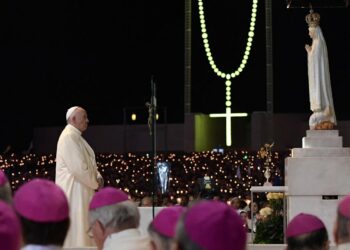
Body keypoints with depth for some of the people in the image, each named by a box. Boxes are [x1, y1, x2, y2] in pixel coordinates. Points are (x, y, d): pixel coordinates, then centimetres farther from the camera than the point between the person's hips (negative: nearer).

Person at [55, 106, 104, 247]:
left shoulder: (77, 137, 16)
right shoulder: (69, 137, -17)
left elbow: (89, 163, 20)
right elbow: (78, 168, -23)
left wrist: (98, 177, 1)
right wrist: (95, 184, -11)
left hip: (81, 192, 10)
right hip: (73, 192, -10)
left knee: (83, 228, 13)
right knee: (76, 230, -5)